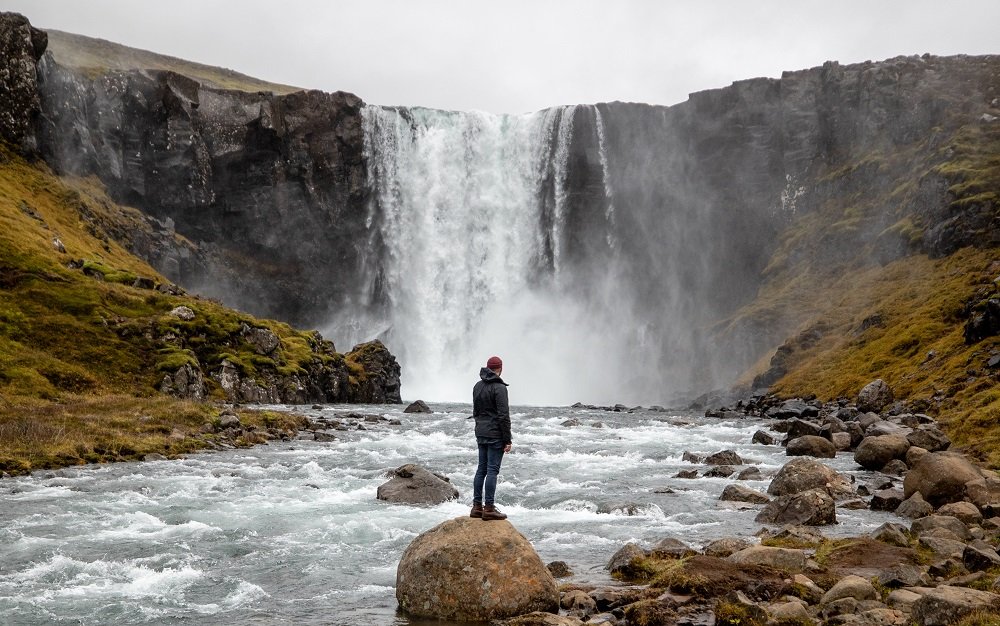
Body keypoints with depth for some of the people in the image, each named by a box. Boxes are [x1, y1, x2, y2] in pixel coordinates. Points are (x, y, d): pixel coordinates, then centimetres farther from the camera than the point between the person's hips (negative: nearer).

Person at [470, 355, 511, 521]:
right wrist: (507, 440, -13)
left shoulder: (477, 386, 11)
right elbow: (504, 415, -16)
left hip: (481, 433, 8)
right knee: (492, 470, -5)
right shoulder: (499, 388, -14)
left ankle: (477, 506, 15)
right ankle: (488, 508, -3)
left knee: (481, 468, 12)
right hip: (495, 435, -8)